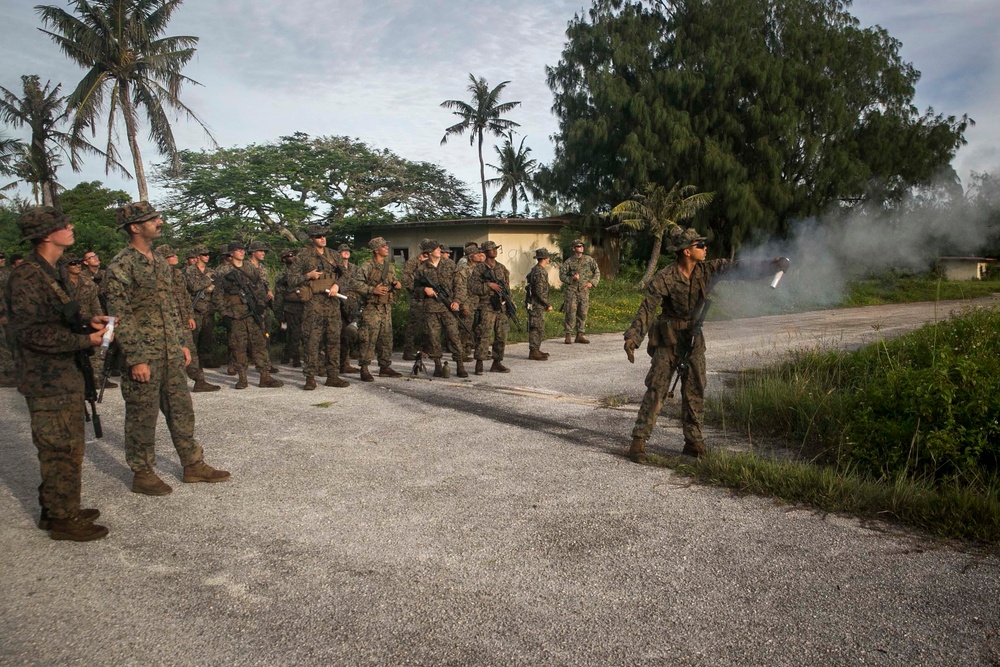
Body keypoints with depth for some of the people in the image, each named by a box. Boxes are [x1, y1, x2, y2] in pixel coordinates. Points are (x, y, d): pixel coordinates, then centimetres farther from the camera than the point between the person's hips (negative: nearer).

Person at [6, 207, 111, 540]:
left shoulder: (53, 273, 13)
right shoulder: (26, 277, -17)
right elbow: (34, 332, -22)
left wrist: (87, 322, 4)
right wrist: (86, 340, -19)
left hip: (66, 377, 10)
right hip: (47, 381, -10)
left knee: (68, 448, 17)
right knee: (62, 451, -2)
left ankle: (57, 510, 30)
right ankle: (63, 519, 10)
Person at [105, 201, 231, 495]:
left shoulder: (161, 263, 13)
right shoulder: (120, 267, -12)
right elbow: (120, 317, -15)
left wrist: (183, 342, 14)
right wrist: (136, 358, -18)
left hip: (171, 353, 8)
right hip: (144, 355, -8)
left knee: (181, 409, 12)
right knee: (142, 416, 3)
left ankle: (193, 464, 21)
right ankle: (143, 474, 16)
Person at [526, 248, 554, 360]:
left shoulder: (535, 270, 14)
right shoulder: (540, 272, -18)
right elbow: (539, 292, -23)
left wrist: (546, 304, 23)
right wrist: (548, 304, -16)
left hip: (536, 305, 10)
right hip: (537, 304, -10)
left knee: (539, 328, 15)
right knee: (537, 328, -6)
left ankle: (536, 350, 22)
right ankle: (533, 352, -3)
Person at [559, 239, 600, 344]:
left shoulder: (589, 260, 7)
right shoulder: (568, 262, 0)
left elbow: (597, 272, 10)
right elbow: (562, 275, 0)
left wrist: (592, 282, -5)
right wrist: (572, 279, -17)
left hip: (584, 291, 3)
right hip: (571, 291, -3)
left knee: (583, 314, 6)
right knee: (571, 313, -7)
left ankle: (580, 335, 15)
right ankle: (568, 336, -1)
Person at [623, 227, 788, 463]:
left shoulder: (708, 270, -4)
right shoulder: (664, 280, -18)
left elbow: (741, 268, 1)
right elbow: (647, 310, -22)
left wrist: (774, 265, -5)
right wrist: (632, 338, -32)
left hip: (694, 341, 5)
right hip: (667, 341, -5)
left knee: (695, 392, 7)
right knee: (656, 390, -7)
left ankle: (693, 443, 18)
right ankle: (638, 442, -2)